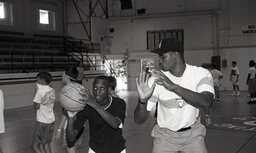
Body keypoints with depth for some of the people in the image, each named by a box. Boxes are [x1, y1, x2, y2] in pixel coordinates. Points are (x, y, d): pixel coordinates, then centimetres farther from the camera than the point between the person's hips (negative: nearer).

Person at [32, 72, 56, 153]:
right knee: (46, 144, 20)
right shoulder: (52, 90, 3)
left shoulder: (40, 91, -17)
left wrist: (36, 91, -7)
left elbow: (36, 107, -13)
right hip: (52, 121, 7)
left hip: (42, 122, -7)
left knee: (35, 146, 3)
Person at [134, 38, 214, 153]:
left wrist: (173, 86, -43)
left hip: (193, 133, 0)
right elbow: (139, 120, -17)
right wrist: (142, 100, -38)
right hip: (165, 135, 0)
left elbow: (206, 103, -36)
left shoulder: (201, 74, -16)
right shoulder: (156, 80, -16)